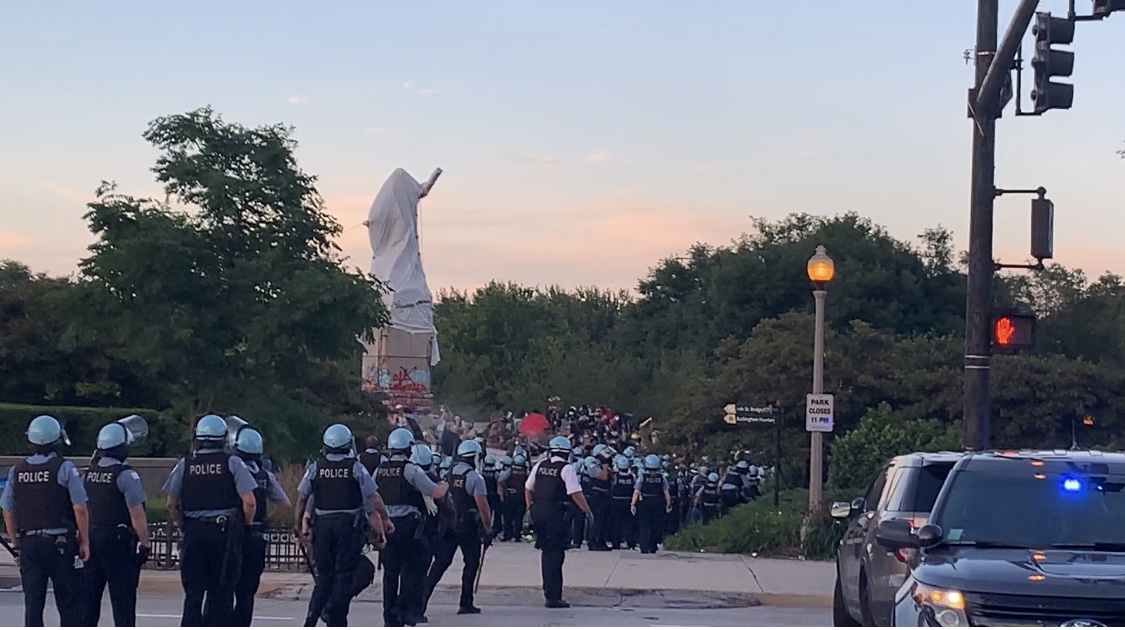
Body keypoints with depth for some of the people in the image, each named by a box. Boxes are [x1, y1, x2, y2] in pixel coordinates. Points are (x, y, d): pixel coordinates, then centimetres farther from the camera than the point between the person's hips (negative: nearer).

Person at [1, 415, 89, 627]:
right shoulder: (64, 468, -8)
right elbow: (80, 509, -11)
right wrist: (84, 542, -2)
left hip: (28, 544, 4)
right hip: (60, 544, -4)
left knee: (32, 604, 7)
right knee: (69, 603, 2)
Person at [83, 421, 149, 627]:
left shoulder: (88, 474, 8)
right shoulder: (126, 475, -13)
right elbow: (137, 515, -17)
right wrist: (145, 542, -11)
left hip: (91, 538, 6)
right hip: (118, 540, -6)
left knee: (89, 593, 11)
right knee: (123, 595, 0)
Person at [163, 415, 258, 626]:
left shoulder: (184, 465, 3)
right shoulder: (232, 463, -4)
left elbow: (171, 505, 5)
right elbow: (249, 502, -9)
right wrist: (245, 525, 8)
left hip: (193, 533, 2)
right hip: (225, 533, -2)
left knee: (193, 593, 7)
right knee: (221, 593, 5)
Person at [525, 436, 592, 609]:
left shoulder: (540, 465, 9)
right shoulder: (566, 468, -8)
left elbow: (527, 488, 15)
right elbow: (576, 494, -14)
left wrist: (531, 507, 25)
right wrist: (588, 512, -9)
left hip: (537, 511, 6)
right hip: (555, 513, -6)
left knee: (546, 550, 19)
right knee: (555, 553, -4)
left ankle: (549, 590, 26)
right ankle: (553, 597, -6)